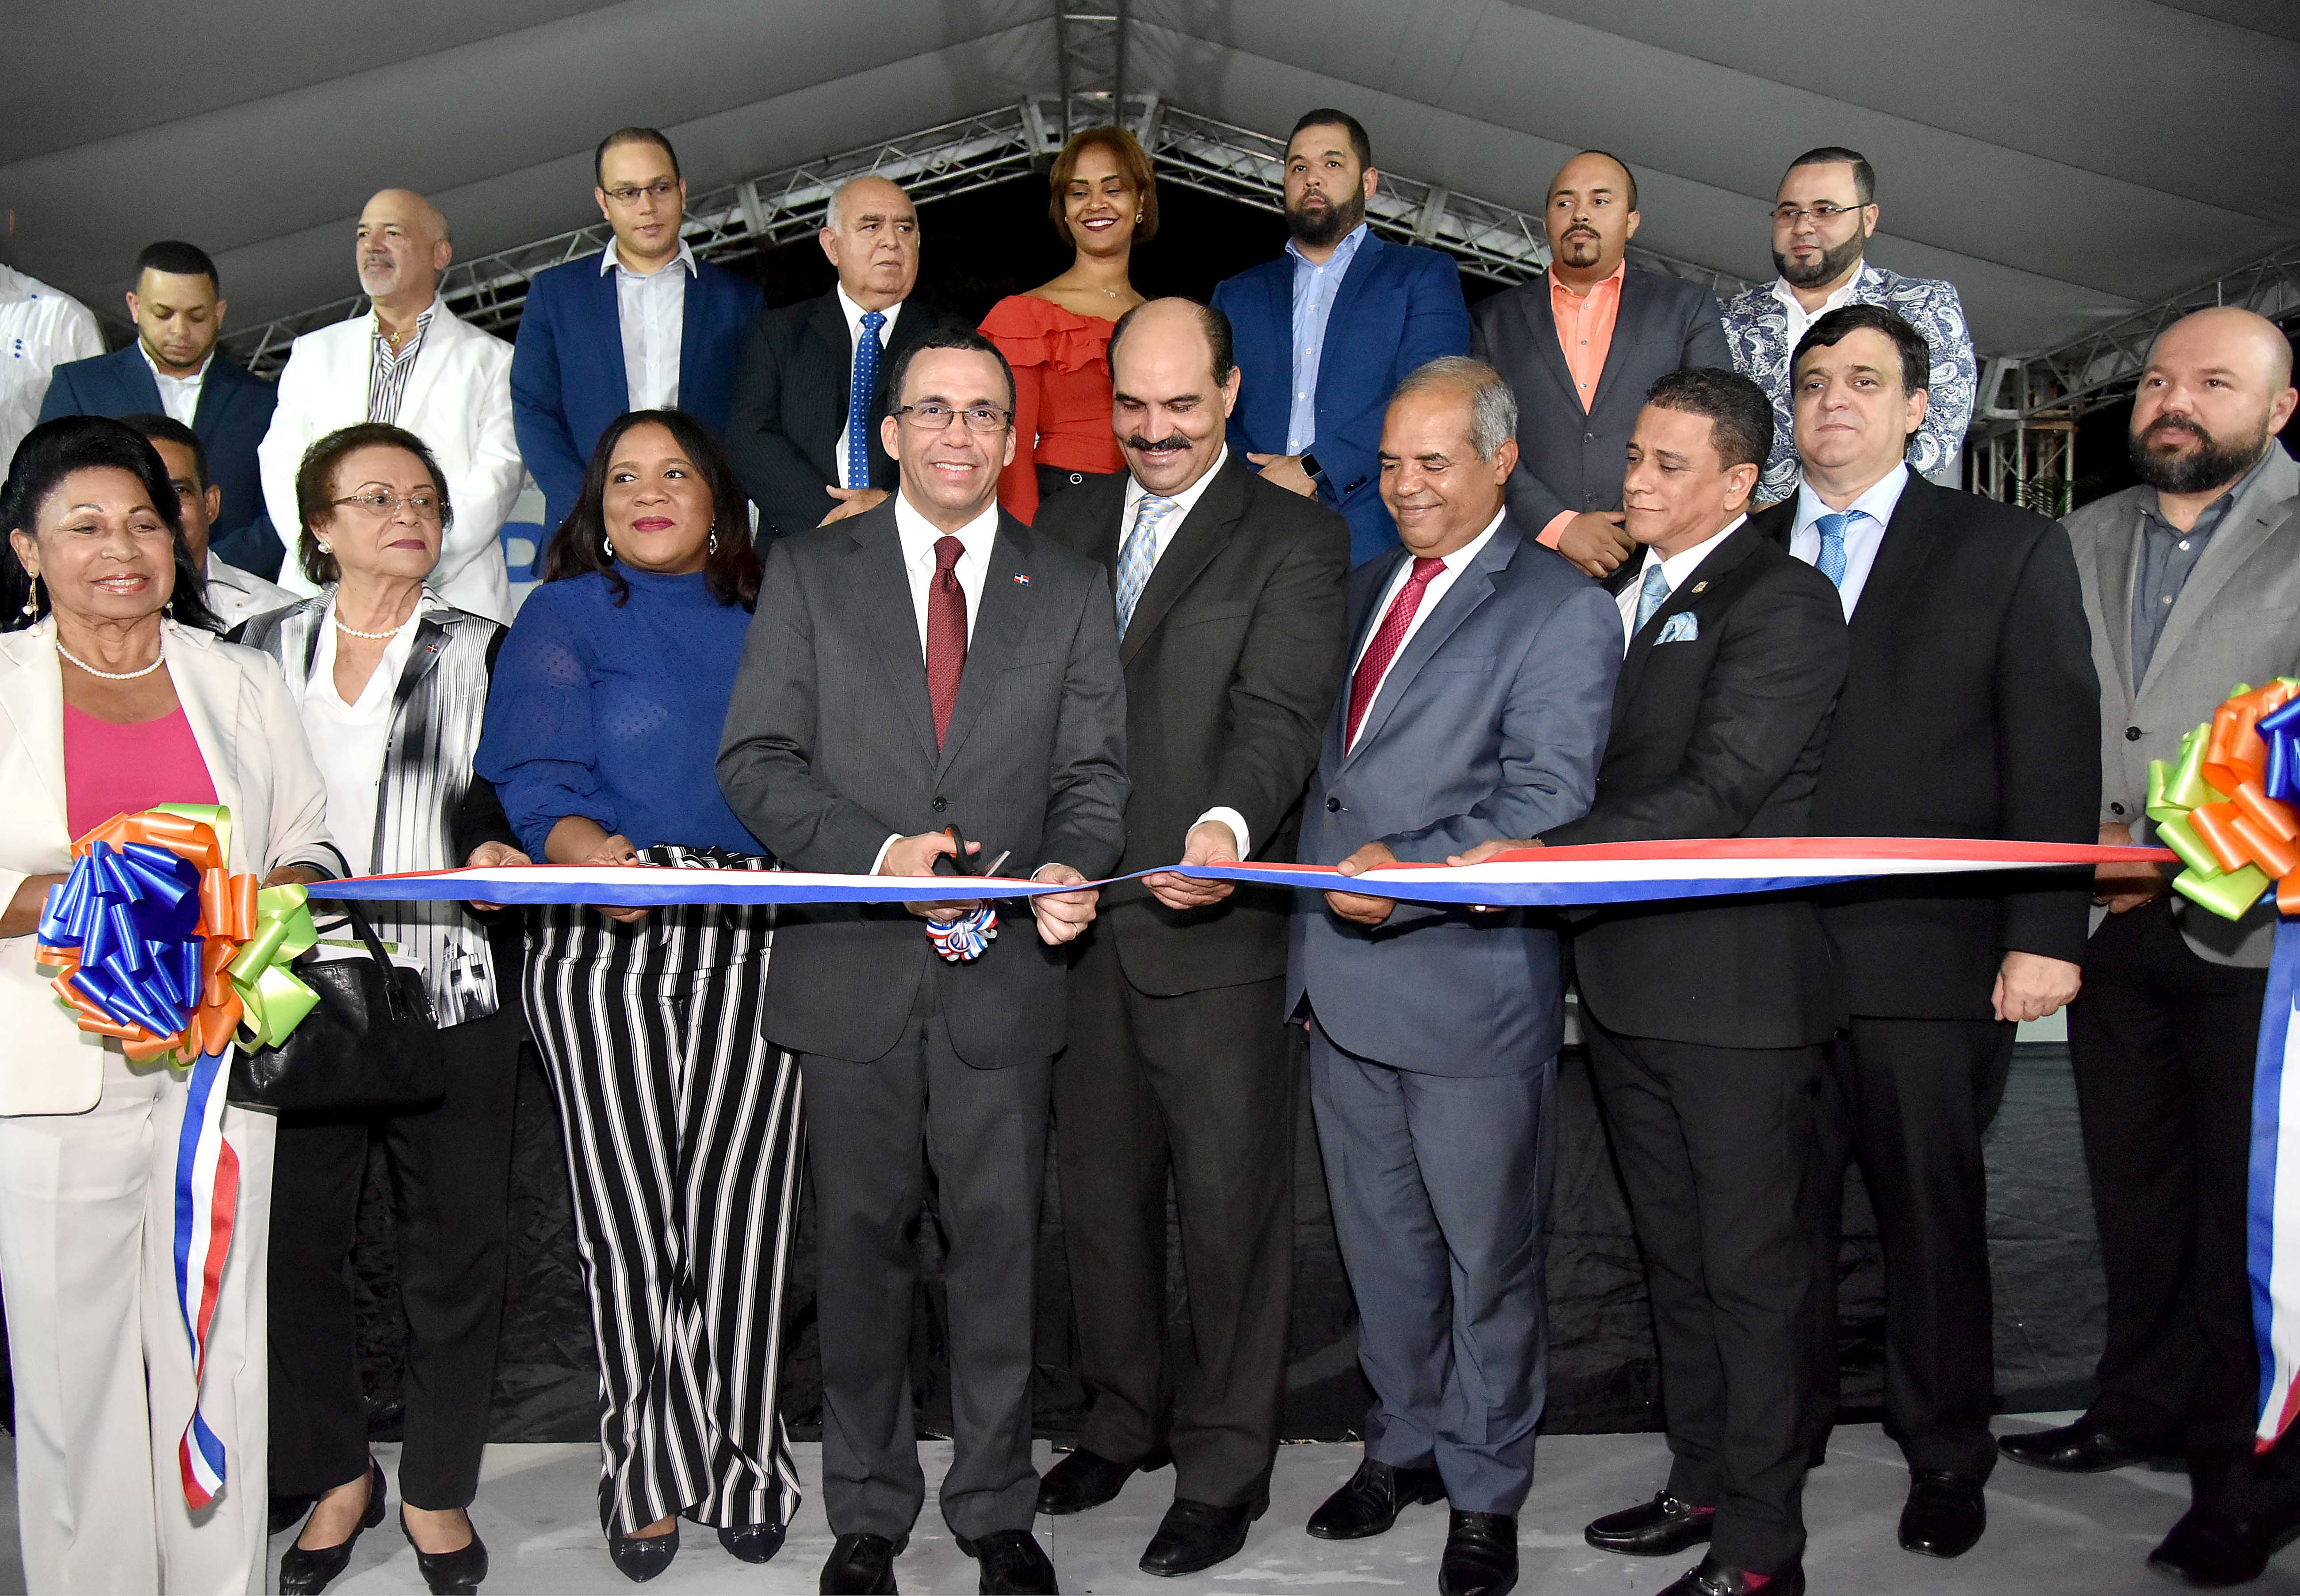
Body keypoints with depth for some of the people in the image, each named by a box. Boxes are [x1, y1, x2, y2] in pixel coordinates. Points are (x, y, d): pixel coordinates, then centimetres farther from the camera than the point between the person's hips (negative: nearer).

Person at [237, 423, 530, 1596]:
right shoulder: (266, 650, 11)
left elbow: (497, 794, 1)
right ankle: (336, 1476, 26)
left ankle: (438, 1490, 22)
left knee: (454, 1248, 5)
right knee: (297, 1241, 6)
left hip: (449, 991, -1)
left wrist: (493, 850, -19)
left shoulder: (479, 652, 6)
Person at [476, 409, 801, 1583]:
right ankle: (649, 1474, 14)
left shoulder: (765, 623, 20)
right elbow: (536, 772, -3)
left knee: (738, 1204, -2)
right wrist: (580, 845, -22)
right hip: (604, 937, -1)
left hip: (750, 935, 2)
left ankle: (742, 1468, 11)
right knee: (627, 1210, -1)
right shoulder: (565, 616, 12)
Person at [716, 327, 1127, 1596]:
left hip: (1003, 969, 1)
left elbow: (1092, 773, 5)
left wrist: (1072, 870, -16)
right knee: (861, 1242, 10)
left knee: (999, 1243, 7)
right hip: (852, 968, 0)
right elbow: (756, 761, -1)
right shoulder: (809, 573, 6)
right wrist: (881, 853, -16)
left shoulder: (1072, 592, 10)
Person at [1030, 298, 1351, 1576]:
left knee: (1229, 1204, 4)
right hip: (1078, 915, 5)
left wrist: (1229, 824, -36)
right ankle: (1123, 1420, 37)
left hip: (1216, 926, -5)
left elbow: (1279, 711, -16)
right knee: (1100, 1192, 17)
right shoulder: (1066, 526, 14)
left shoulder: (1295, 540, -3)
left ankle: (1224, 1468, 21)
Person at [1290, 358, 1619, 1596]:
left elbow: (1547, 807, -15)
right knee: (1380, 1240, 19)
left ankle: (1485, 1493, 26)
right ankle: (1403, 1445, 38)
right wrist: (1310, 939, 12)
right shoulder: (1365, 588, 15)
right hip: (1341, 976, 7)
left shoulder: (1562, 610, -7)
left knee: (1486, 1254, 8)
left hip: (1470, 983, -6)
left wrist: (1412, 873, -26)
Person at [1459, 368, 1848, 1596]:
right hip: (1626, 979, 8)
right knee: (1672, 1254, 18)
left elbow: (1719, 792, -22)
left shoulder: (1783, 602, -11)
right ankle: (1702, 1480, 33)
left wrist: (1541, 856, -29)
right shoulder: (1624, 594, 15)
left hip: (1738, 987, -8)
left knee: (1751, 1271, 2)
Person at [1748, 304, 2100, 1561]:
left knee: (1934, 1214, 11)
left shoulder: (2009, 550, 4)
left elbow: (2055, 753, -2)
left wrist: (2047, 935, -9)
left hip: (1929, 953, -2)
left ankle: (1945, 1455, 29)